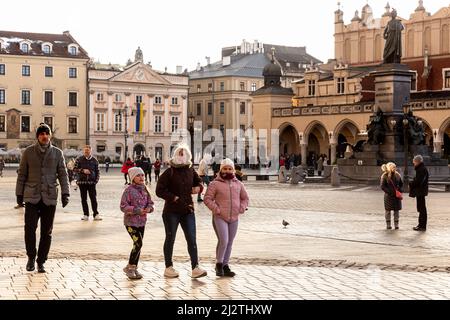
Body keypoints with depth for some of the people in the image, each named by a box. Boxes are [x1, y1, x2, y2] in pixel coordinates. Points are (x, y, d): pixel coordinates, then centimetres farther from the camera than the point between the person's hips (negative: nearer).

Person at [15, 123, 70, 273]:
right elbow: (22, 174, 8)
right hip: (32, 197, -1)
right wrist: (19, 194, 6)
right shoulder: (29, 152, 4)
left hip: (50, 197, 1)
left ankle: (41, 261, 15)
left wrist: (65, 193, -4)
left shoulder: (57, 153, 6)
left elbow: (63, 174, 6)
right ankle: (31, 257, 10)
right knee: (30, 228, -11)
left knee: (46, 231, 4)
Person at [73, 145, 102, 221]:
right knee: (84, 199, 4)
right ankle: (86, 215, 10)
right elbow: (75, 169, 1)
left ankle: (96, 214, 0)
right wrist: (82, 170, -14)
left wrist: (96, 180, -2)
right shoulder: (79, 160, 4)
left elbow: (97, 171, 11)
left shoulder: (94, 160, 7)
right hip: (82, 182, 0)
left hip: (92, 182, 0)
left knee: (93, 199, -3)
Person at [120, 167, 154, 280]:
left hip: (142, 222, 7)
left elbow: (150, 202, 15)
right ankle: (129, 267, 0)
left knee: (138, 245, 11)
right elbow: (123, 206, -14)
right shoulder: (129, 190, -12)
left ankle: (134, 268, 22)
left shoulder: (144, 189, 8)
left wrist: (149, 208, -8)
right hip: (131, 221, -7)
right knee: (138, 244, -14)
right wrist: (137, 210, -22)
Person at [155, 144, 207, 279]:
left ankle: (195, 268, -2)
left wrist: (198, 188, 2)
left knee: (192, 239, -2)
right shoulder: (169, 172, -8)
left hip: (188, 211, 4)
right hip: (172, 211, -4)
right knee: (170, 239, 7)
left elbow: (198, 182, 25)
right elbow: (159, 190, -10)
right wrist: (174, 197, -16)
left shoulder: (190, 171, 7)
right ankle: (168, 268, 18)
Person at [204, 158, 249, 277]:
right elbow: (207, 199, -4)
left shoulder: (238, 184, 10)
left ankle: (225, 265, 19)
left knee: (229, 243, 9)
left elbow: (245, 198, 20)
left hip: (234, 218, 5)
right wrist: (216, 209, -13)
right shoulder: (215, 184, -3)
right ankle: (219, 264, 2)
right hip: (219, 218, -5)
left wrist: (241, 209, 5)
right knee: (223, 241, -15)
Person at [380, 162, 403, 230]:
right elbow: (382, 186, -9)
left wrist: (400, 191, -3)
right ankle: (388, 225, 14)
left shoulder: (397, 175, 5)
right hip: (388, 196, -3)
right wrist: (390, 192, -17)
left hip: (397, 196, 3)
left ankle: (396, 224, 14)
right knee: (388, 211, 5)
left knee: (397, 210, 6)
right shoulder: (384, 176, -7)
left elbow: (401, 184, 14)